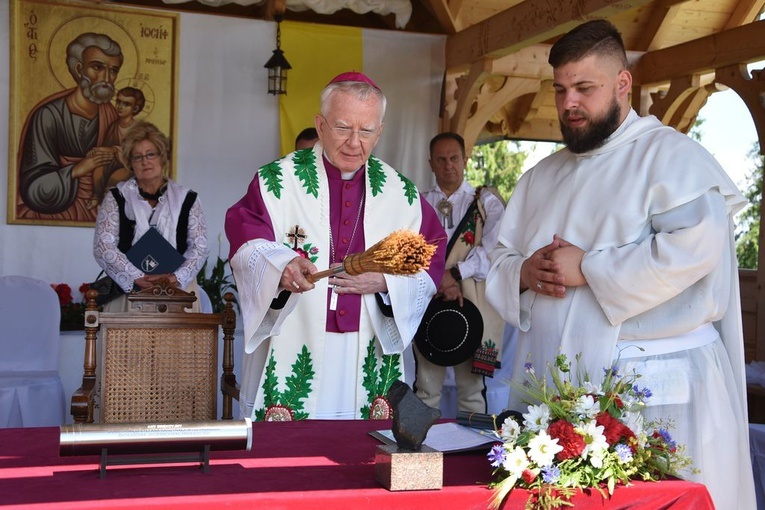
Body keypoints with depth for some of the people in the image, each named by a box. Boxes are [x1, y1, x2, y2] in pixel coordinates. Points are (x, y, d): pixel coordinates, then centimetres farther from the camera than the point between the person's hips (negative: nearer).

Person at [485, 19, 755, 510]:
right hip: (550, 388, 6)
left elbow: (695, 247, -20)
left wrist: (586, 268, -16)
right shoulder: (542, 176, 18)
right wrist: (523, 273, -5)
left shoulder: (670, 153, -4)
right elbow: (500, 261, 19)